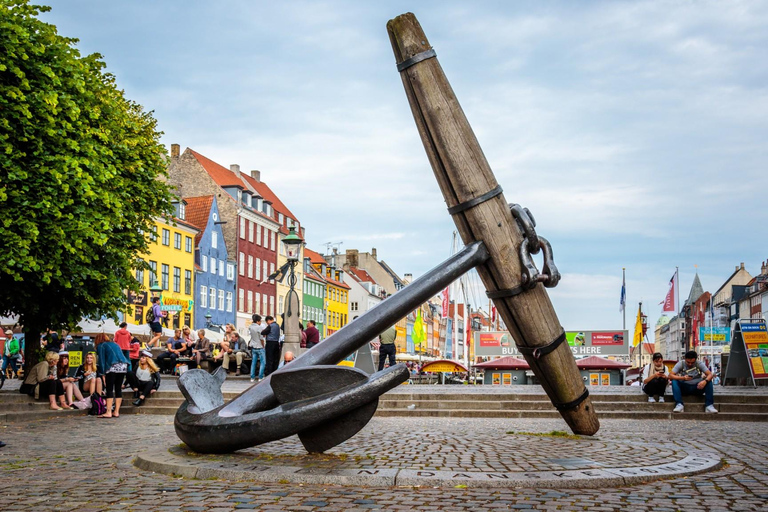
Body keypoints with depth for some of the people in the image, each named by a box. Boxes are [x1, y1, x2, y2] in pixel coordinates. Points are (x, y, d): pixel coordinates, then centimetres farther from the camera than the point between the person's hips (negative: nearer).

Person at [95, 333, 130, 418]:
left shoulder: (101, 346, 12)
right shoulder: (114, 344, 29)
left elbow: (102, 361, 2)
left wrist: (103, 375, 0)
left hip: (113, 367, -6)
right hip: (123, 366, 6)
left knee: (109, 390, -3)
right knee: (118, 389, 9)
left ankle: (108, 412, -8)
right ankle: (116, 412, 9)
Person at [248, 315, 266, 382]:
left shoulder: (250, 327, 1)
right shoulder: (259, 327, -16)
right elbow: (261, 338, -15)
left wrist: (252, 322, 15)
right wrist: (263, 346, -2)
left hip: (253, 347, 6)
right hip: (259, 347, -6)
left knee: (253, 362, 11)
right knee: (263, 362, 2)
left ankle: (252, 377, 10)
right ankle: (260, 377, -1)